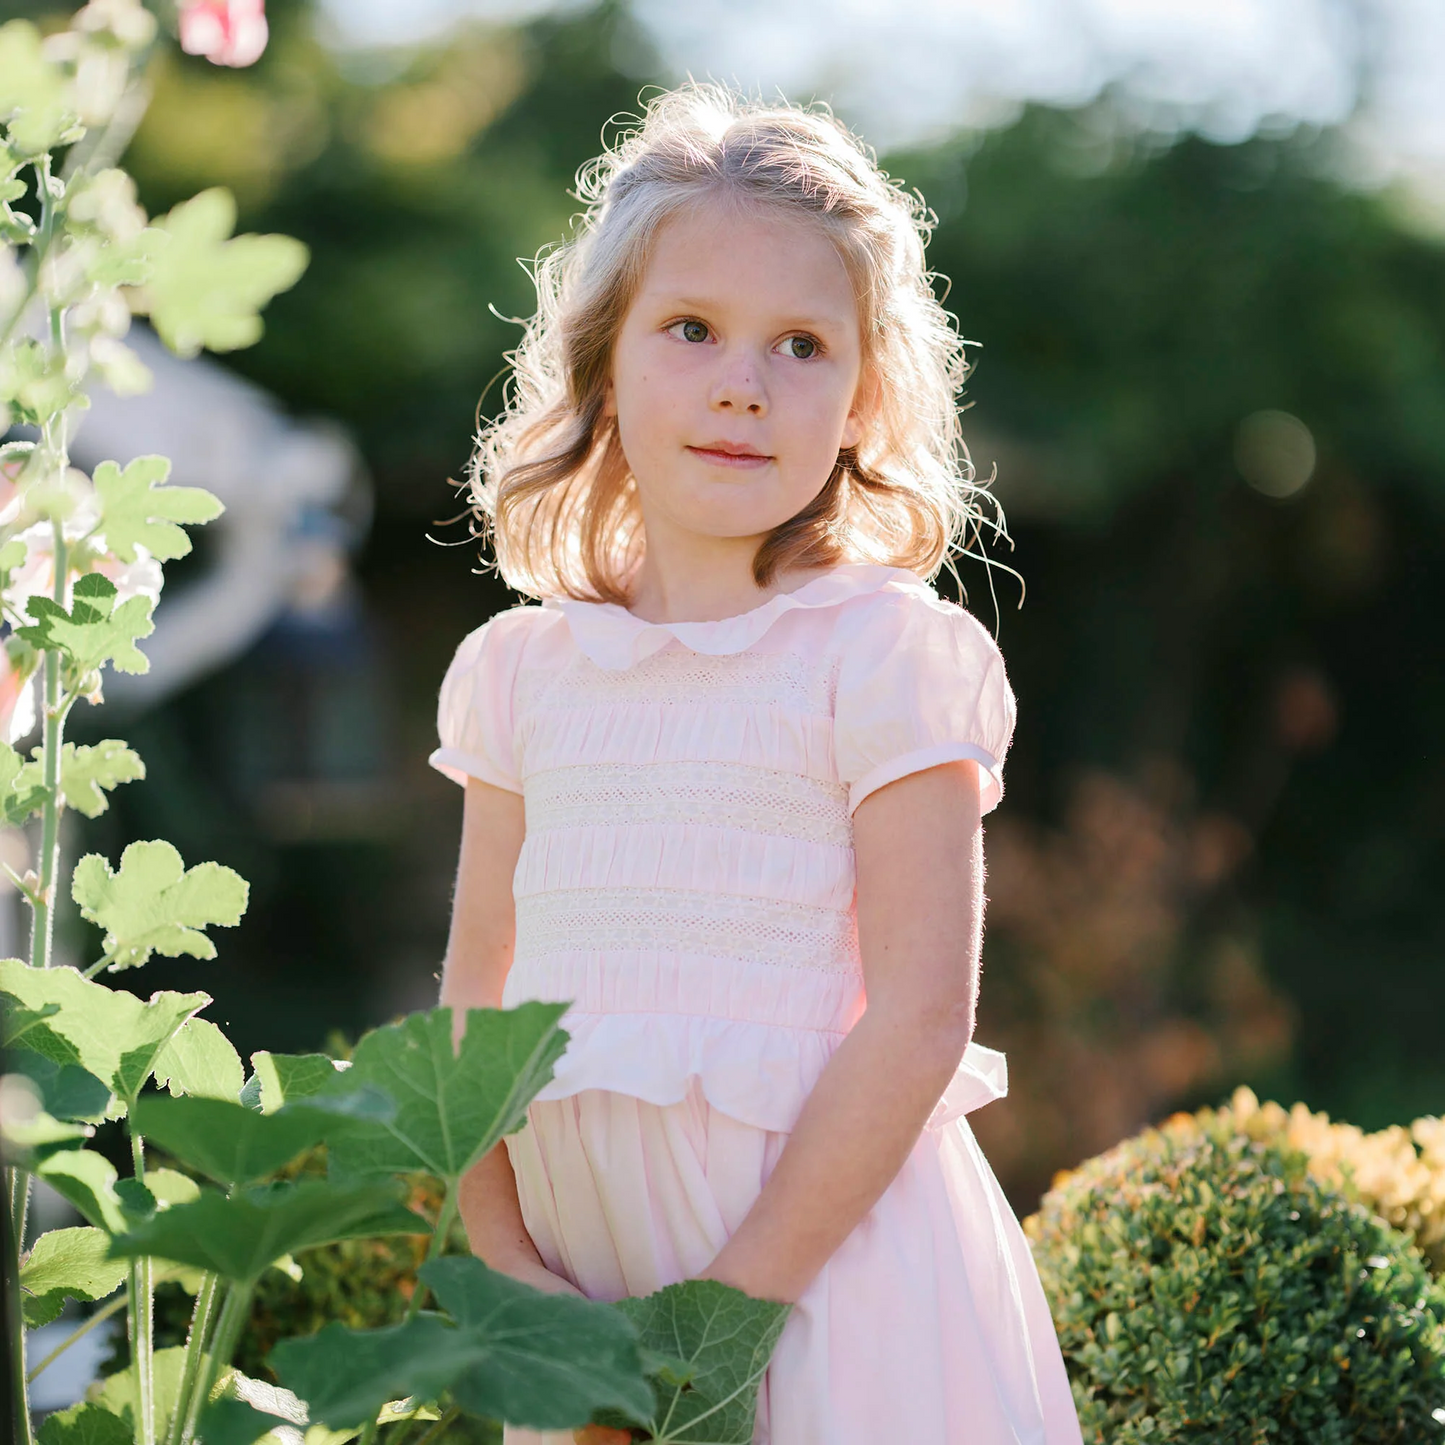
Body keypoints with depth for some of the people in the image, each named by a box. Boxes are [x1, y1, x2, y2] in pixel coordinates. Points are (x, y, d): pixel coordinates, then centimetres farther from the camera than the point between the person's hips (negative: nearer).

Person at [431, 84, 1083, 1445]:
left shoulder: (889, 654, -8)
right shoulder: (518, 669, 6)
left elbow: (918, 1015, -13)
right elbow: (474, 998, 9)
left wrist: (734, 1294, -15)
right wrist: (506, 1266, -3)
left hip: (831, 1253, -4)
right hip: (578, 1261, 4)